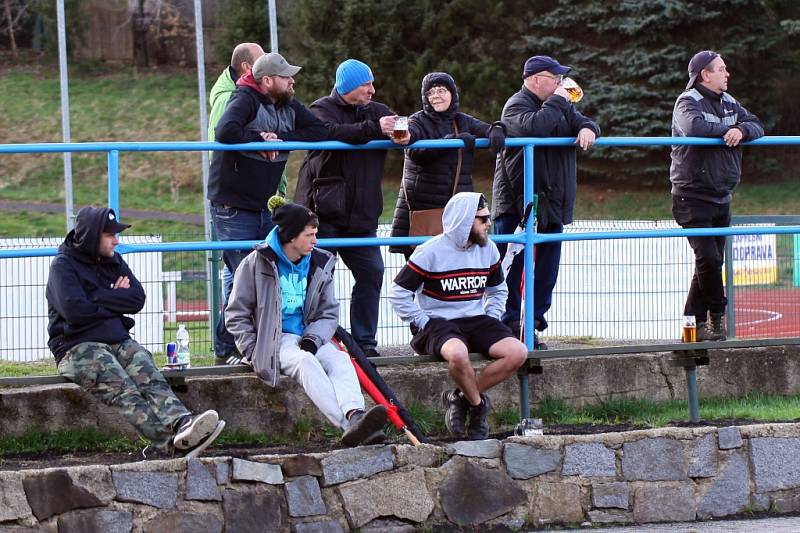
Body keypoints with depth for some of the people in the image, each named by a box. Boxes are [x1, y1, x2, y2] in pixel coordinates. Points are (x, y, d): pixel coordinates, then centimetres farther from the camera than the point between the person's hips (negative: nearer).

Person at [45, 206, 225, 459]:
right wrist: (115, 299, -1)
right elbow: (75, 310, -15)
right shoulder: (63, 266, -1)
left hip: (119, 341, 6)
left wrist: (99, 300, -4)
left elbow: (137, 299, 8)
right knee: (124, 390, -30)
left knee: (151, 380, -25)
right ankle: (168, 440, -51)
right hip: (78, 347, -6)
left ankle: (181, 422, -52)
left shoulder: (113, 261, 19)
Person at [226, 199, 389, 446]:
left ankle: (355, 416, -55)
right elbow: (236, 315, 2)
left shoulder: (320, 264, 11)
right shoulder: (256, 264, -1)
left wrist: (312, 340, -10)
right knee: (305, 361, -35)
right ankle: (351, 425, -52)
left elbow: (329, 313, 12)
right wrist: (256, 352, -10)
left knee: (340, 359, -27)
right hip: (273, 340, -4)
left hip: (309, 337, 4)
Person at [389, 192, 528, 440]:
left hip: (476, 320, 6)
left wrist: (490, 322, 9)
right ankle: (478, 405, -12)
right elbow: (398, 293, -6)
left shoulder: (488, 250, 9)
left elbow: (498, 290, 25)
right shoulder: (431, 252, -9)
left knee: (518, 353, -20)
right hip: (437, 322, -6)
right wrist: (424, 324, -10)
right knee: (458, 353, -41)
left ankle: (461, 398, -8)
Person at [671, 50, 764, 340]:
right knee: (708, 257, -17)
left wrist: (742, 130, -17)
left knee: (713, 261, 7)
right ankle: (717, 315, -1)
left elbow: (757, 126, 6)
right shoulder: (688, 102, -9)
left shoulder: (729, 103, 13)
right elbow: (694, 126, -31)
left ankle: (694, 322, 12)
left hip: (721, 197, 7)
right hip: (693, 196, -7)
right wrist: (729, 129, -19)